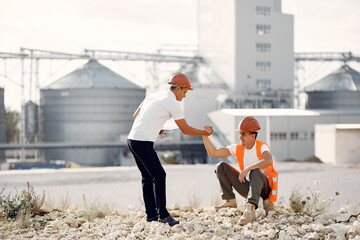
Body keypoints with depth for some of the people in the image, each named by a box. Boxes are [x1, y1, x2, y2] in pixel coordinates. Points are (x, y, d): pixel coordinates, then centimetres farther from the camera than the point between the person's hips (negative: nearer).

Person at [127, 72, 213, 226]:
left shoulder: (153, 96, 18)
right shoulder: (173, 103, -7)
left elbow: (135, 116, 26)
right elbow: (185, 129, -5)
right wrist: (205, 133, 7)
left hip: (132, 139, 9)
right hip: (143, 142, -9)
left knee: (148, 177, 14)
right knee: (159, 175, -7)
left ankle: (151, 214, 18)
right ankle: (163, 214, -8)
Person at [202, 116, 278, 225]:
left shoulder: (262, 147, -15)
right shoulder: (238, 148, 1)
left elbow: (269, 161, -39)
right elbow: (213, 152, 0)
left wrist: (247, 169, -44)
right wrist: (205, 135, -14)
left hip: (263, 186, -5)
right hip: (247, 187, 5)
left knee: (255, 172, -40)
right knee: (221, 166, -4)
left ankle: (250, 209, -58)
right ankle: (230, 201, -4)